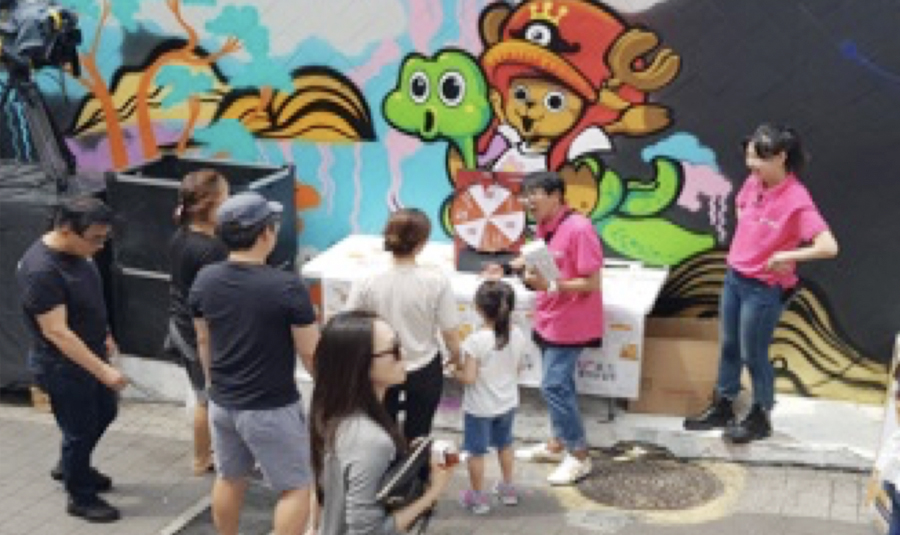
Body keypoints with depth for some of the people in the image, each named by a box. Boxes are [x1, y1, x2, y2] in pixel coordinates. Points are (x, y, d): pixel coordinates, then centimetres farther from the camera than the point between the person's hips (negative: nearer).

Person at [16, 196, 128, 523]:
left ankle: (69, 467, 48)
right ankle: (81, 498, 30)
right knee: (80, 431, 8)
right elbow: (56, 331, -32)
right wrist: (102, 370, -32)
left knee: (105, 412, 24)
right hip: (63, 368, -9)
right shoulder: (40, 270, -31)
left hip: (91, 355, 9)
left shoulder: (76, 252, -4)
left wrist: (103, 336, 20)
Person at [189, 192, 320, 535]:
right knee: (296, 488, 8)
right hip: (272, 409, -6)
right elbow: (311, 355, -16)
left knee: (229, 479, 23)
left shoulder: (205, 281, -5)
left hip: (222, 404, 6)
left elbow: (203, 343, 8)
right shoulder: (287, 287, -22)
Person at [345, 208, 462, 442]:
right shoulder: (436, 281, -21)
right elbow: (451, 335, -14)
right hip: (425, 372, -1)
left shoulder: (367, 283, -17)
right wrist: (456, 357, 9)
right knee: (417, 437, 16)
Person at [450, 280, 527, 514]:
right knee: (505, 444, 26)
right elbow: (517, 369, 2)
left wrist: (455, 371, -5)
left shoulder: (475, 341, -27)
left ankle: (478, 497, 25)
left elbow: (469, 378, -25)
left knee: (476, 451, 13)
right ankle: (507, 488, 40)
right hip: (508, 402, 5)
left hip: (480, 407, -5)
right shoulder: (518, 336, -11)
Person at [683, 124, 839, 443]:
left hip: (764, 289, -7)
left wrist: (785, 255, -29)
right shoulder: (753, 183, -3)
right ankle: (722, 408, 34)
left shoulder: (796, 200, -23)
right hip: (735, 277, 7)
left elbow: (829, 247, -29)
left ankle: (761, 418, 26)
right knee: (728, 346, 18)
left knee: (753, 355, 7)